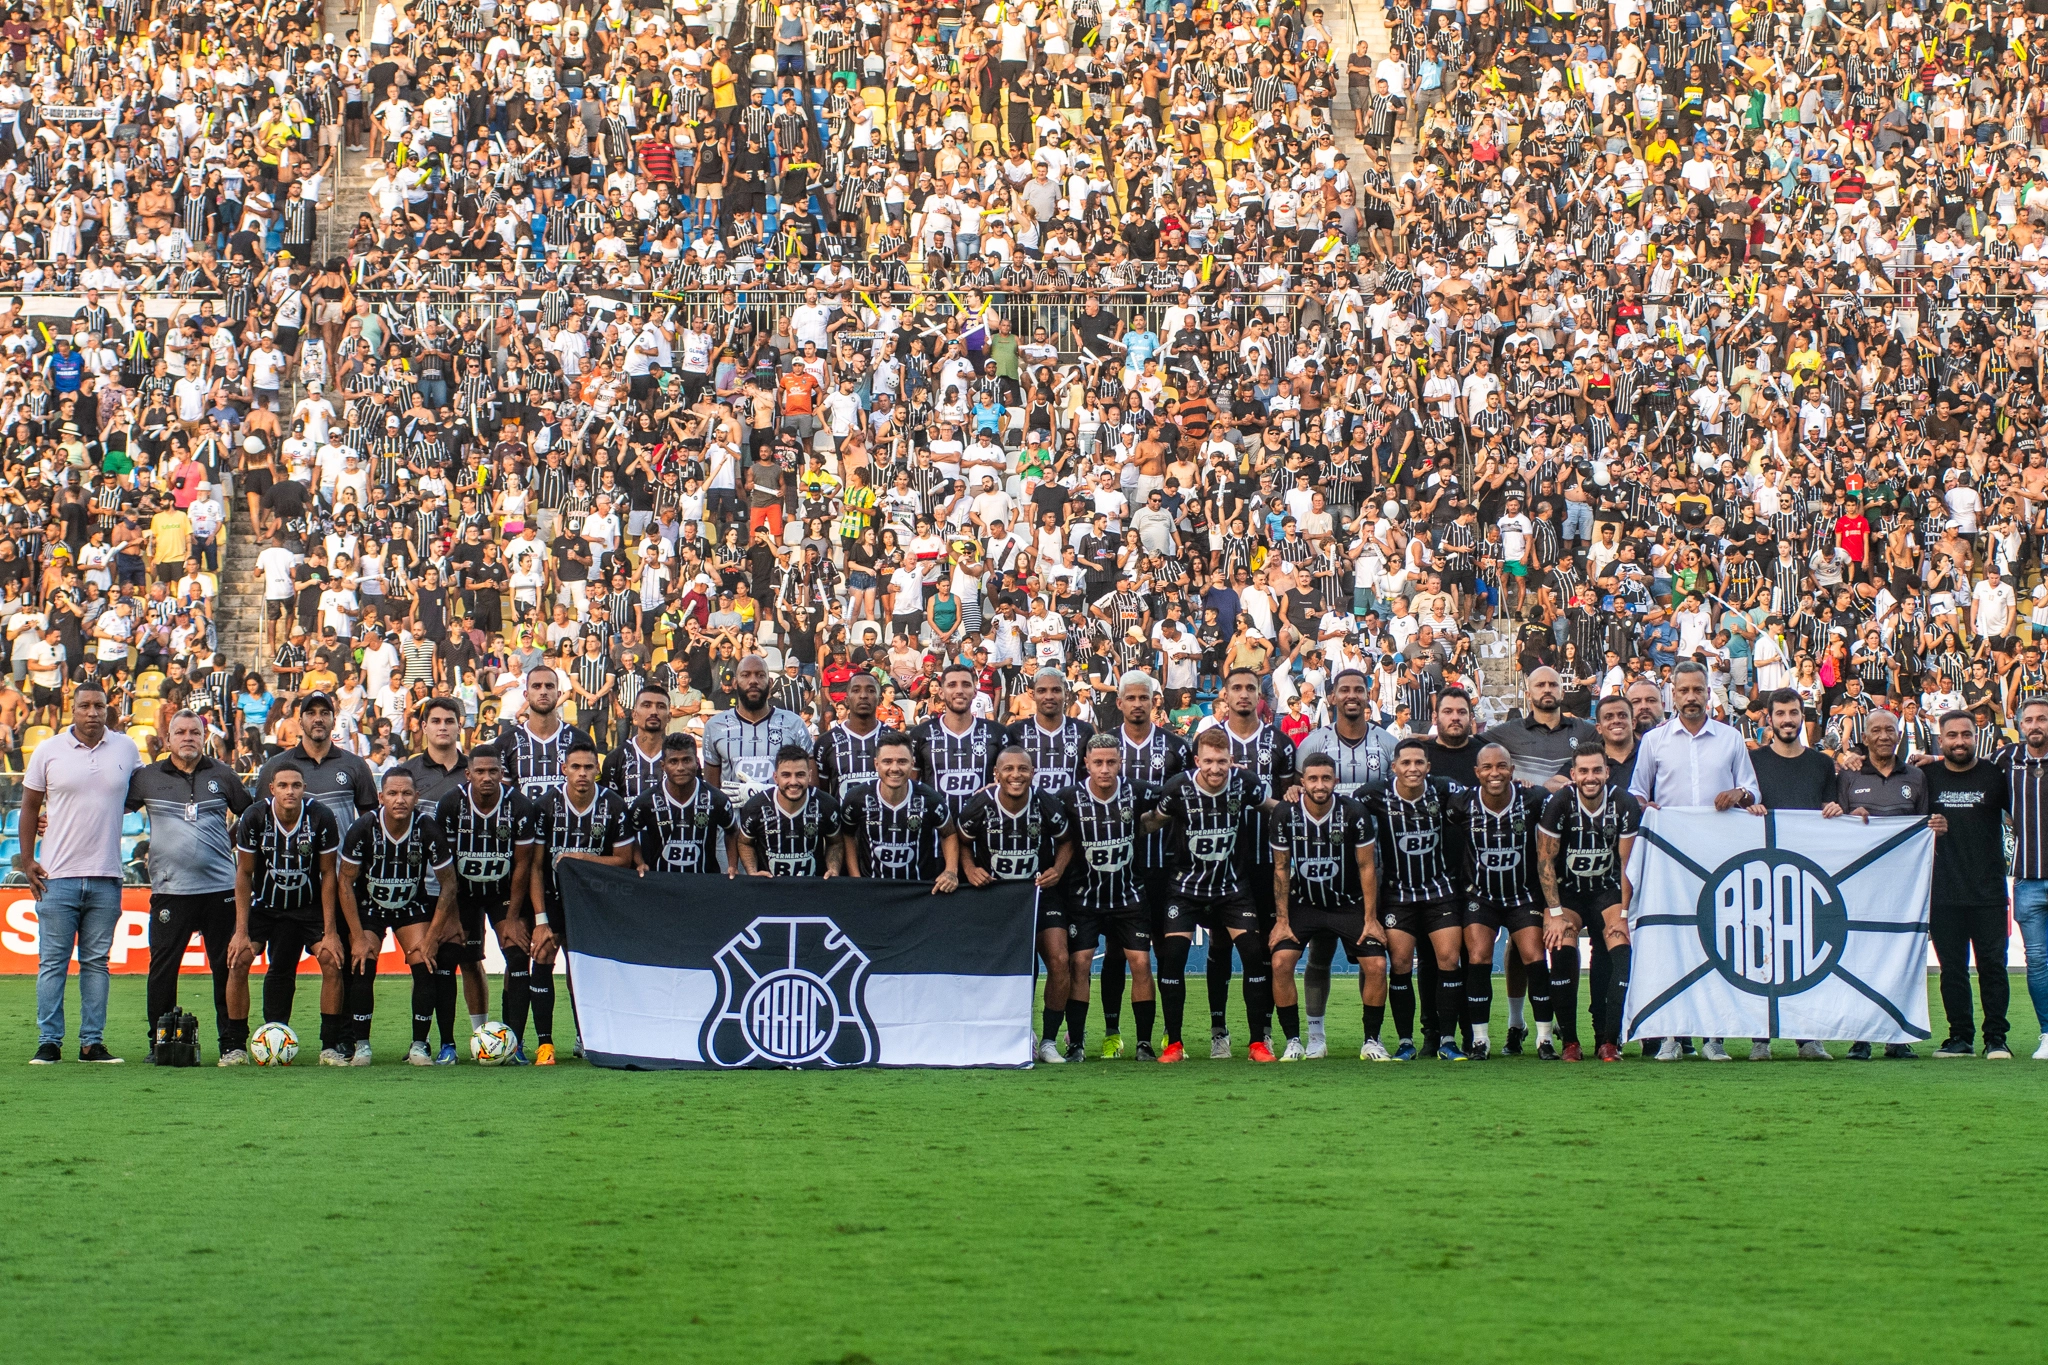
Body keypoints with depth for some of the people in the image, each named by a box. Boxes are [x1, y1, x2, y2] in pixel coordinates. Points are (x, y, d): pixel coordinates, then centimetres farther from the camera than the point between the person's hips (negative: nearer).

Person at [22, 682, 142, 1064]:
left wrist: (102, 808, 4)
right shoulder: (48, 751, 1)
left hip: (106, 875, 2)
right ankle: (49, 1042, 3)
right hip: (58, 875, -2)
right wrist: (26, 858, 2)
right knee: (52, 961, -1)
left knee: (97, 961, 6)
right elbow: (30, 805, 8)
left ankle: (93, 1041, 10)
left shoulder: (126, 749, 6)